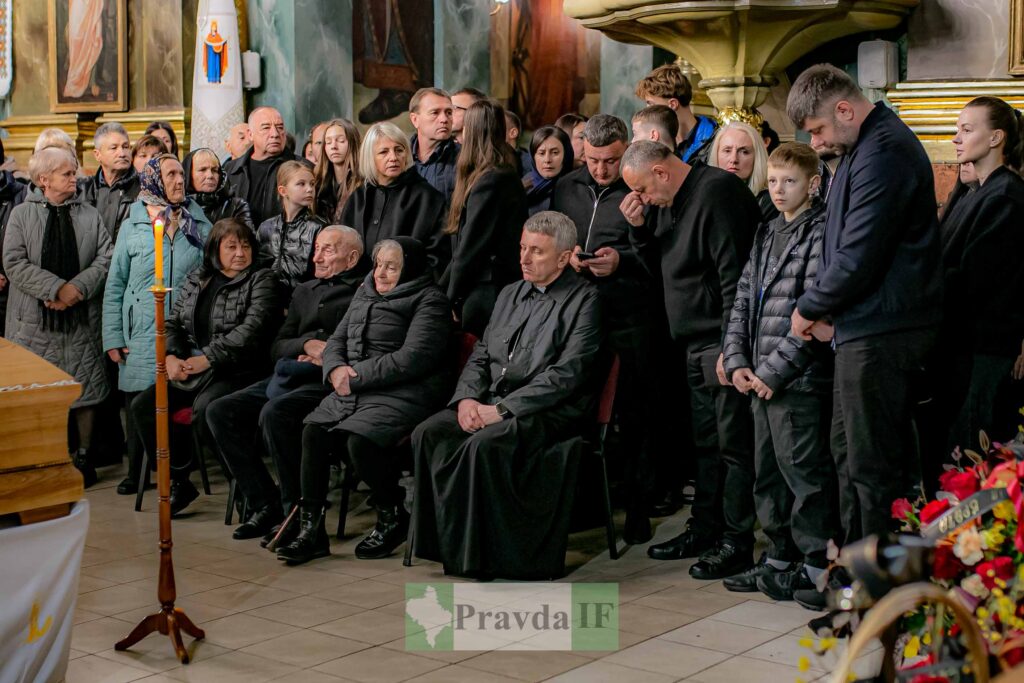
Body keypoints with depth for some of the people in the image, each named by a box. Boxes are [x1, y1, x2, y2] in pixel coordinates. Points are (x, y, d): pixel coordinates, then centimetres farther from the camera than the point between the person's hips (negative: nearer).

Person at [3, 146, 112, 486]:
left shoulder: (89, 215, 9)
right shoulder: (22, 214, 3)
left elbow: (105, 259, 1)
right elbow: (14, 263, -6)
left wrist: (78, 287, -14)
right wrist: (56, 288, -15)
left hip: (81, 318, 2)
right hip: (34, 320, -1)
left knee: (84, 389, 5)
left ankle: (84, 456, 18)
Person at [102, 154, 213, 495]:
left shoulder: (199, 225, 6)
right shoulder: (133, 225, 4)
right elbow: (115, 284, 5)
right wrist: (113, 338, -1)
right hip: (141, 335, 0)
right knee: (137, 403, 3)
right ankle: (135, 472, 20)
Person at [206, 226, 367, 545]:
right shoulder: (304, 292, 26)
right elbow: (277, 348, 19)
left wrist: (330, 356, -14)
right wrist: (307, 345, -2)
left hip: (329, 381, -8)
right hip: (287, 376, 8)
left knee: (274, 412, -33)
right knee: (220, 411, -10)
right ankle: (266, 506, -8)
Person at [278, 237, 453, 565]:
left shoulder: (429, 301, -4)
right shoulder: (365, 294, 21)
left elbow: (412, 359, -16)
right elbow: (337, 340, 20)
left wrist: (356, 376, -15)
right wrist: (336, 369, -5)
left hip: (402, 394, -7)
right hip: (354, 391, 8)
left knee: (359, 441, -29)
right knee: (313, 432, -14)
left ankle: (392, 518, -3)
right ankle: (311, 528, -8)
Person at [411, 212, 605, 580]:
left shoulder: (585, 300, -3)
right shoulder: (510, 293, 20)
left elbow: (566, 374, -13)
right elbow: (480, 355, 19)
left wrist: (502, 409, -18)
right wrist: (467, 398, -3)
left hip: (548, 411, -7)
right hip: (491, 402, 7)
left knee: (485, 443, -33)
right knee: (428, 433, -18)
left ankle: (482, 552, -20)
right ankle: (450, 543, -12)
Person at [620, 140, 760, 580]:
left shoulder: (717, 192, -14)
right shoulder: (669, 202, 15)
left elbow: (734, 275, -19)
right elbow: (664, 267, 22)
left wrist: (730, 346, -21)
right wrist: (641, 228, 6)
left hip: (722, 342, -9)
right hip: (695, 344, 9)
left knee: (732, 441, -4)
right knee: (705, 440, 15)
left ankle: (737, 541, 2)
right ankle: (705, 527, 24)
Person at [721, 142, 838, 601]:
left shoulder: (820, 235, -9)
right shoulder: (767, 234, 16)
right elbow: (743, 300, 14)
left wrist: (774, 369, -16)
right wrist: (737, 361, 2)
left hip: (799, 378, -8)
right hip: (761, 377, 8)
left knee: (804, 470, -1)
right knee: (767, 471, 15)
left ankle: (817, 564, 11)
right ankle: (780, 556, 26)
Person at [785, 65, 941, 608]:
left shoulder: (883, 152, -18)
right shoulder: (867, 146, 16)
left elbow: (858, 257, -22)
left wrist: (809, 308, -8)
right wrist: (822, 307, 6)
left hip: (881, 332, -11)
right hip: (866, 325, 11)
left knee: (873, 462, -2)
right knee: (849, 451, 16)